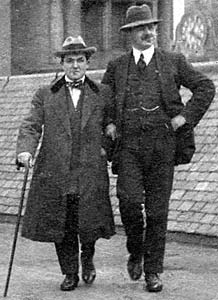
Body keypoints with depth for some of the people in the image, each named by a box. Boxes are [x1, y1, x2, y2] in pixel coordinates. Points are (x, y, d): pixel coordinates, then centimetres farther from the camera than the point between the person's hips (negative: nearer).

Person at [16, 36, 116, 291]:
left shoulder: (103, 94, 11)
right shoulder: (45, 95, 11)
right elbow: (31, 127, 3)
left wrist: (106, 148, -1)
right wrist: (25, 150, -15)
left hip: (89, 173, -1)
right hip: (54, 173, 1)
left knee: (89, 225, -8)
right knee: (59, 225, 2)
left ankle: (87, 256, 25)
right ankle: (70, 273, 23)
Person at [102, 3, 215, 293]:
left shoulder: (173, 62, 8)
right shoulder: (116, 67, 11)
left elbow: (206, 87, 9)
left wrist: (186, 116, -1)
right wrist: (108, 124, 7)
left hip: (162, 142, 0)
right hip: (128, 143, 0)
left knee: (158, 209, 1)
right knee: (129, 199, -17)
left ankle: (153, 271, 11)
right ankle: (135, 251, 9)